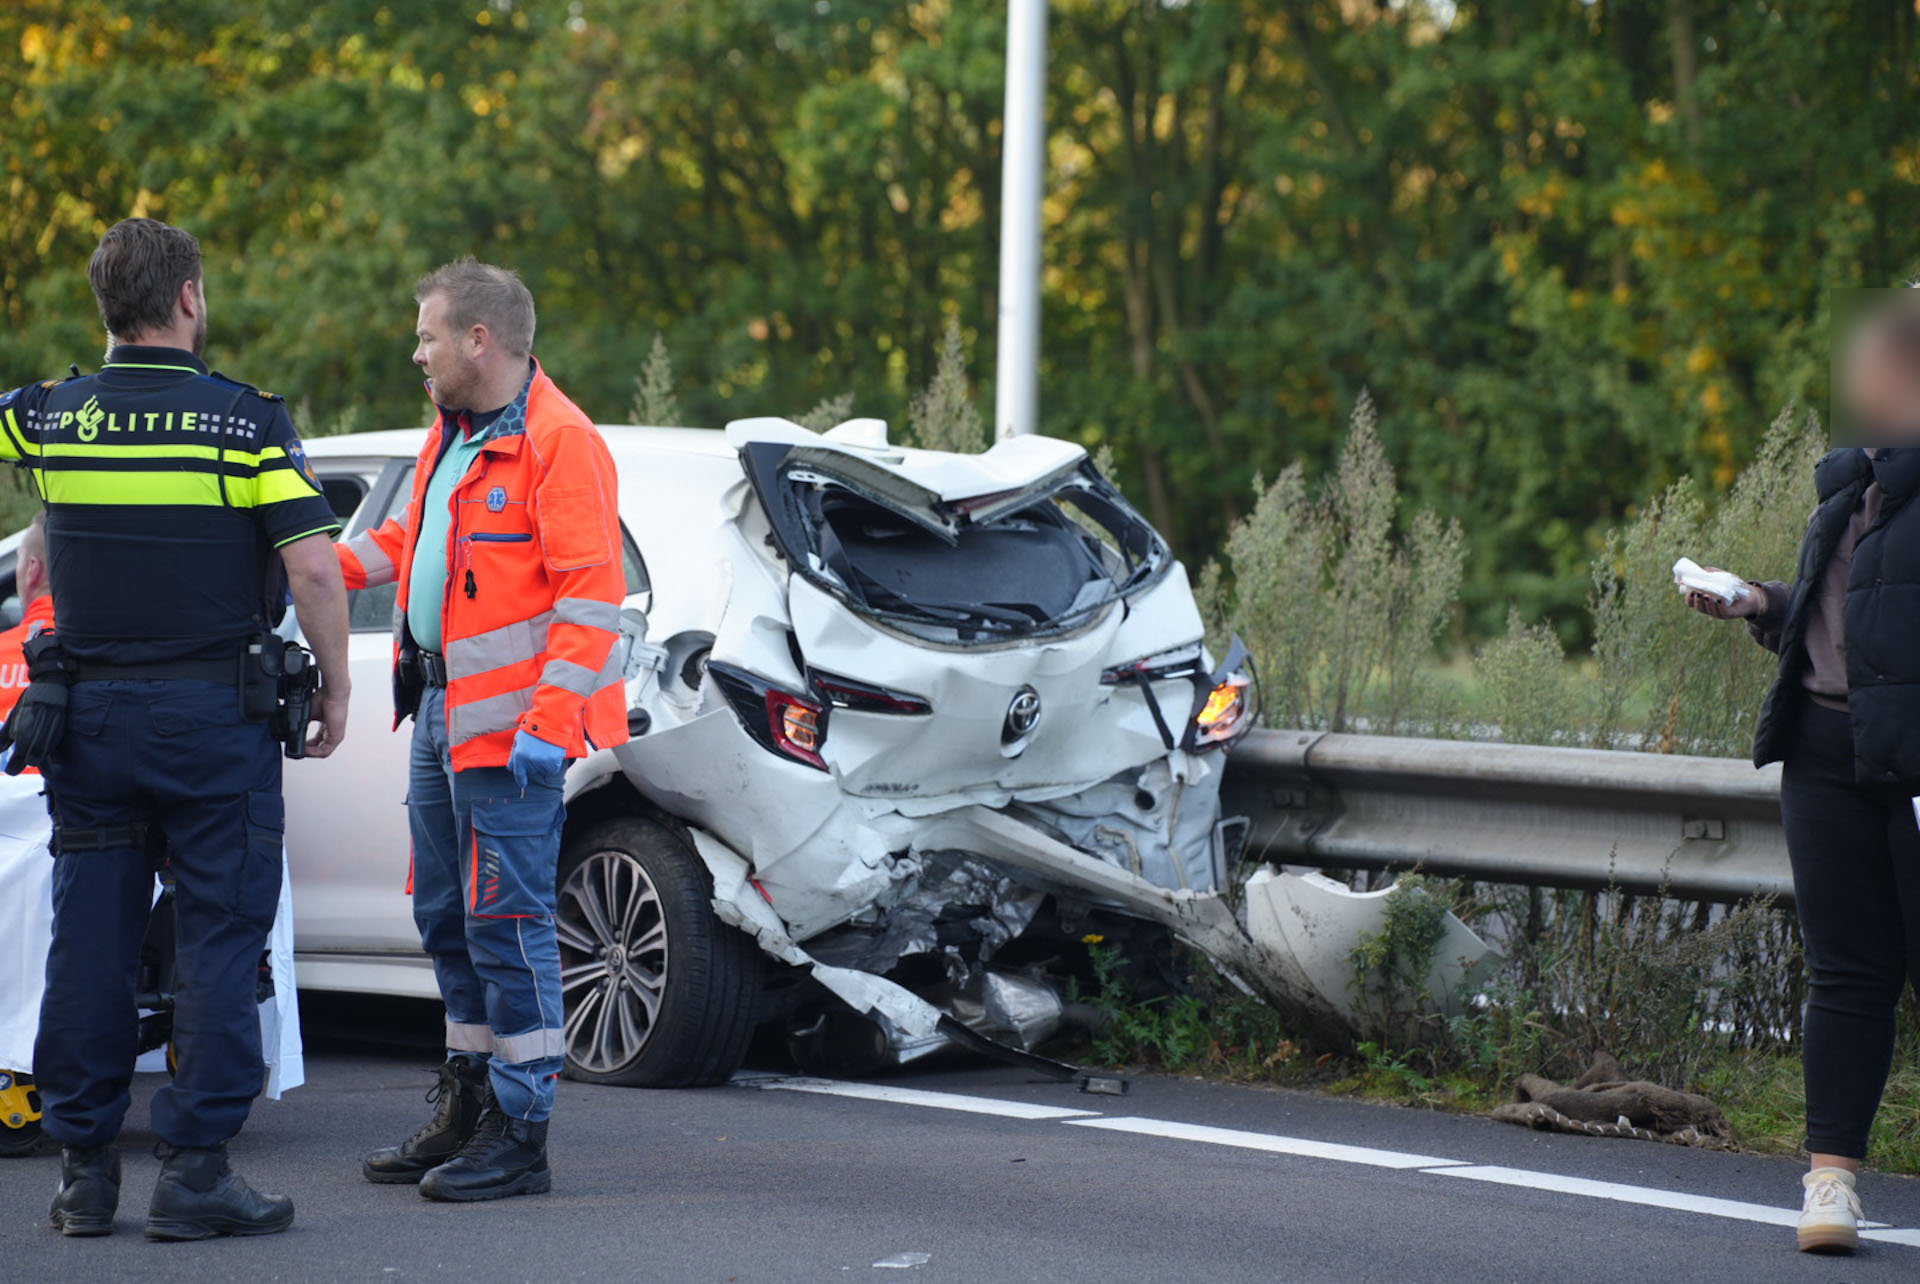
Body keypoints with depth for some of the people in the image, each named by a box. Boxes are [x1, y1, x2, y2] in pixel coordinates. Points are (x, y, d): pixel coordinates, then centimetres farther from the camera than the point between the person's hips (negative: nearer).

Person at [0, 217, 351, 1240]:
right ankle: (195, 1171, -2)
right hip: (213, 717, -3)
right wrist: (334, 691, -3)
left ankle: (83, 1167, 12)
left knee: (88, 939, 8)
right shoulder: (245, 422, -8)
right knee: (218, 940, 1)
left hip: (88, 714, 3)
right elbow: (312, 567, -14)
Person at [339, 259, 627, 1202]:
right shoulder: (453, 434, 16)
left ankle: (520, 1137, -3)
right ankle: (466, 1113, 26)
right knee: (447, 916, 15)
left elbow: (591, 594, -19)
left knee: (506, 921, -8)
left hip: (509, 727, -10)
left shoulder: (558, 443, -14)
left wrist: (551, 722, -23)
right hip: (441, 711, 10)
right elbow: (410, 538, 31)